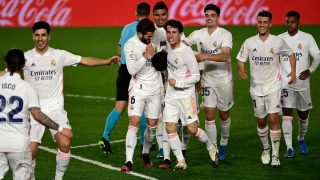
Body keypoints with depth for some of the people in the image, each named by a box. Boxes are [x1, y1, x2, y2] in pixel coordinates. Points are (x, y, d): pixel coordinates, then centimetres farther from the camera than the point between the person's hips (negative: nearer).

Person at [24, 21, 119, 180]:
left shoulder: (59, 55, 1)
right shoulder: (25, 58, 2)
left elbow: (85, 60, 2)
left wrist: (107, 61, -8)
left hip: (55, 108, 0)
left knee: (64, 143, -19)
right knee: (30, 151, -9)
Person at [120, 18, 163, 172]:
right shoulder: (130, 45, -13)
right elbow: (132, 69, -21)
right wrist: (146, 55, -24)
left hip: (155, 88, 4)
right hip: (138, 88, -4)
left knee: (152, 124, 6)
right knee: (134, 122, -14)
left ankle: (145, 153, 30)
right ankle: (129, 161, -16)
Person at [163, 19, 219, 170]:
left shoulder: (187, 52, -18)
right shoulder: (169, 47, 1)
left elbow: (196, 76, -13)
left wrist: (177, 83, -17)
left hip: (186, 95, -6)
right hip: (170, 95, 6)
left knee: (192, 129, -5)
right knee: (170, 128, -3)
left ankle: (211, 148, 23)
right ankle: (180, 161, 3)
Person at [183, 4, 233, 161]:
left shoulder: (225, 34, -12)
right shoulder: (198, 34, 1)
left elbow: (225, 56, -26)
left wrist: (206, 57, -37)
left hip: (224, 80, -2)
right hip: (207, 80, 2)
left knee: (224, 114, 10)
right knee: (209, 114, -5)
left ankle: (223, 144, 33)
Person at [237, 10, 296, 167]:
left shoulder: (278, 42, -4)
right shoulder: (249, 42, -1)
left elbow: (291, 54, 13)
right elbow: (240, 60, 6)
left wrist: (293, 71, 3)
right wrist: (241, 70, -16)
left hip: (273, 86, -2)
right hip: (256, 87, 2)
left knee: (273, 119, -13)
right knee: (261, 121, 11)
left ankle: (275, 155, -8)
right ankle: (266, 149, 33)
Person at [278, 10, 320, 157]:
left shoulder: (307, 38, -2)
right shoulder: (279, 39, 3)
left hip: (303, 82, 0)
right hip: (285, 83, 0)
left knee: (303, 114, 12)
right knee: (287, 114, -13)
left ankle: (301, 139, 39)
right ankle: (289, 148, -15)